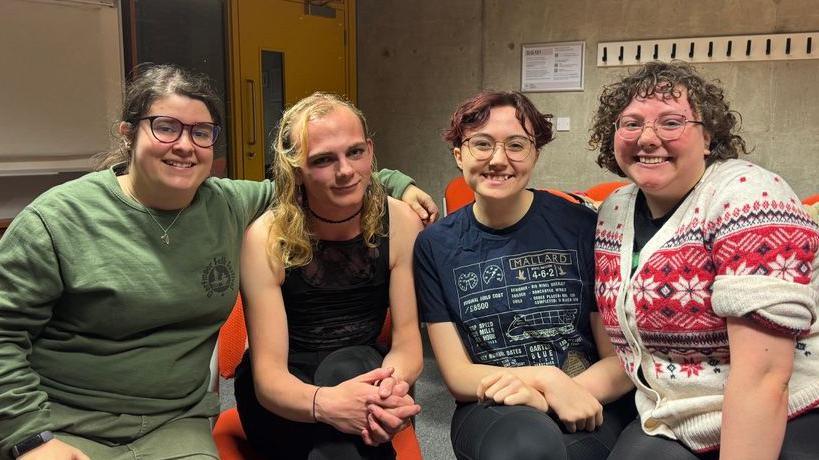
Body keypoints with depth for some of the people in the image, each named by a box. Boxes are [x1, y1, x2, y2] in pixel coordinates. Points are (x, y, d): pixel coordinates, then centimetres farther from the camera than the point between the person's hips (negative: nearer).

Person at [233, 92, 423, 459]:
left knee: (351, 363, -32)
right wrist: (324, 402, -43)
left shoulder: (401, 223, -11)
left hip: (362, 374, 3)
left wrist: (392, 383, -36)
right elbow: (268, 374, -20)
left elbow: (408, 341, -12)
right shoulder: (267, 238, -17)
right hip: (282, 405, -2)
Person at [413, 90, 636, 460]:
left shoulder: (582, 228, -6)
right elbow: (457, 375, 0)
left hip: (587, 410, 0)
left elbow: (621, 358, -2)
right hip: (491, 410, 1)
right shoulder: (435, 246, 0)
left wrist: (537, 395, -20)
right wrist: (546, 378, -17)